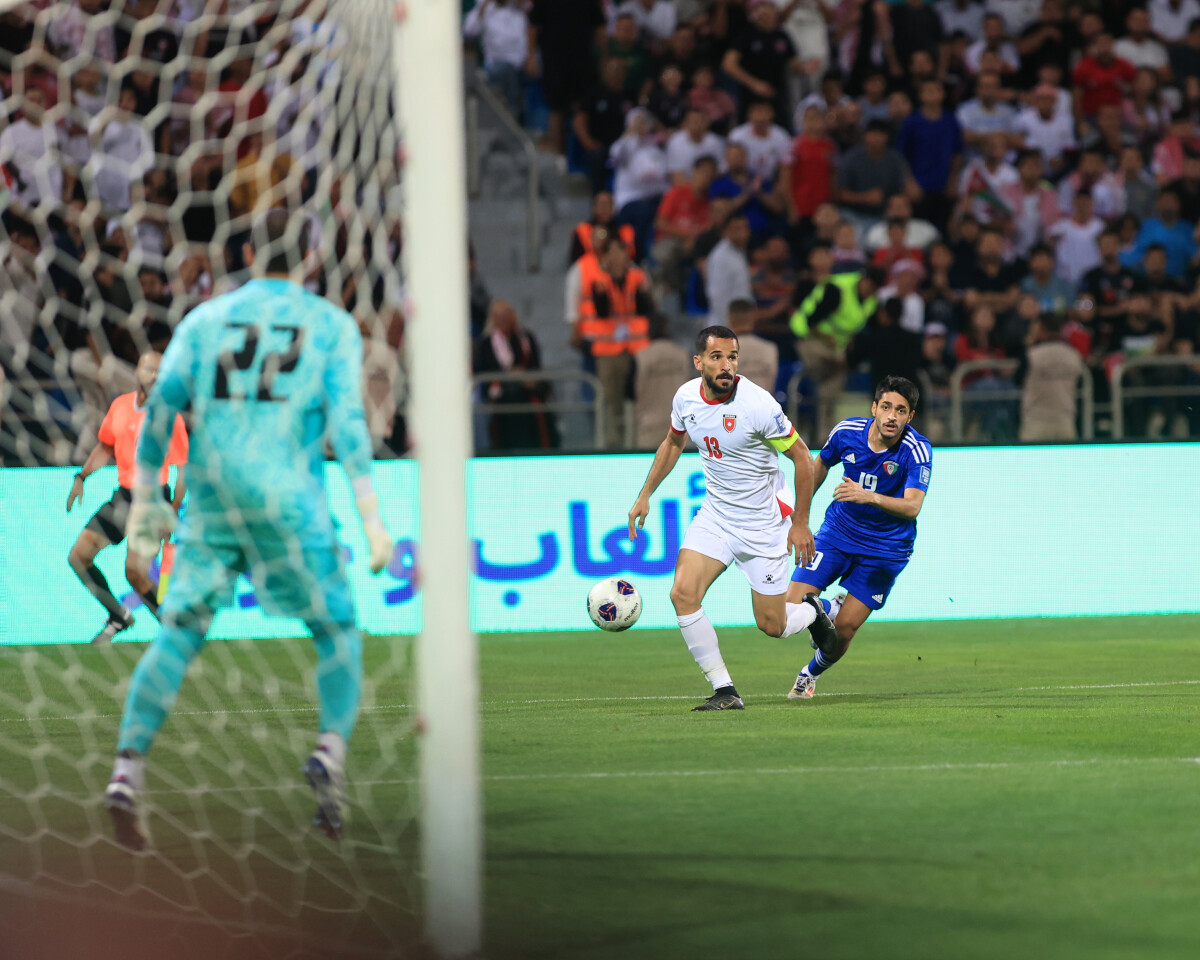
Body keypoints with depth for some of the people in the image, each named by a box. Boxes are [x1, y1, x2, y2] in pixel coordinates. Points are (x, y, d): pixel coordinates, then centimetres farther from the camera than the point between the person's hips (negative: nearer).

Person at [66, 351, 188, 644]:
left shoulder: (170, 417, -13)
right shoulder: (120, 406, 4)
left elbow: (183, 467, -10)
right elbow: (105, 447, 19)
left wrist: (173, 512, -15)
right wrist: (81, 477, 9)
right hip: (123, 496, 6)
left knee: (135, 572, -16)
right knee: (78, 556, 2)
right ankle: (119, 617, 18)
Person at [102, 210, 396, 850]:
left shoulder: (205, 319, 13)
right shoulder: (332, 326, 6)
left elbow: (160, 407, 4)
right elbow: (347, 421, -5)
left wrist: (145, 500, 10)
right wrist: (372, 519, -8)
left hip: (211, 501, 2)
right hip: (289, 501, -2)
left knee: (178, 635, 6)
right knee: (337, 631, 12)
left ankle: (128, 772, -11)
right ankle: (331, 751, -13)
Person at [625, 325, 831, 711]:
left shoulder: (757, 404, -22)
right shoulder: (686, 397, -6)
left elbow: (801, 456, -12)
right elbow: (673, 442, 16)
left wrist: (800, 523, -10)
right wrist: (645, 496, 14)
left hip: (764, 524, -4)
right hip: (715, 516, 4)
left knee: (771, 625, 1)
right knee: (683, 594, -16)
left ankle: (811, 611, 38)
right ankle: (724, 691, -7)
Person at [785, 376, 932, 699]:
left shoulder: (917, 451, -22)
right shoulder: (847, 431, -12)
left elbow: (912, 506, -34)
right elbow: (820, 463, 11)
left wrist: (870, 497, -50)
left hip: (884, 548, -3)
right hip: (838, 531, 3)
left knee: (844, 630, -4)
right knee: (792, 607, -11)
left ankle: (811, 673, 28)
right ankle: (831, 609, 23)